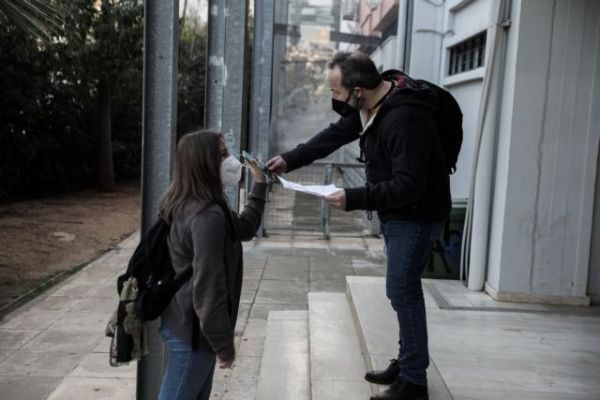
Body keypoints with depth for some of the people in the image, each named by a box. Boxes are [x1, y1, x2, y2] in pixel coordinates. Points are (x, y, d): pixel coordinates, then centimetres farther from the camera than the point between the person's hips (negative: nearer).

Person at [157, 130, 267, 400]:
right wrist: (224, 345, -17)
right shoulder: (208, 216, -25)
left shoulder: (189, 206, 7)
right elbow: (208, 289, -25)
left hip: (184, 323, 10)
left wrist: (259, 186, 16)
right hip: (192, 331, -10)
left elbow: (243, 228, 21)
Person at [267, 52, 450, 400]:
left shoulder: (405, 118, -30)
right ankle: (407, 363, 31)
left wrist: (353, 199, -30)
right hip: (397, 212, 10)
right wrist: (290, 159, 5)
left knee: (402, 290, -6)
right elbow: (336, 134, 11)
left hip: (417, 215, -10)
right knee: (402, 288, 16)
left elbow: (408, 186, -32)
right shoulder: (371, 104, 0)